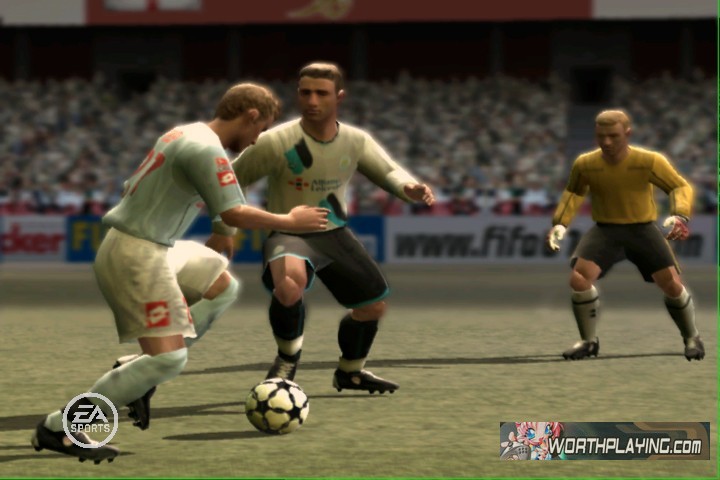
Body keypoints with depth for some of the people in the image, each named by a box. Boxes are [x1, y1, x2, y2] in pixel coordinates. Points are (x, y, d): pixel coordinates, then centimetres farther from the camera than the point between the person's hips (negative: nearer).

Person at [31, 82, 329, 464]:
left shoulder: (184, 134, 13)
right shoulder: (206, 149, -17)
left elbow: (131, 188, 24)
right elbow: (234, 214, -22)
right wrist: (291, 222, -9)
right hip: (139, 256, -11)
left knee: (223, 288, 23)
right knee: (169, 359, -14)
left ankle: (140, 371, 12)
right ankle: (59, 428, -11)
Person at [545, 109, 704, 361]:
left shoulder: (650, 161, -17)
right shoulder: (584, 164, -9)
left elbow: (681, 187, -8)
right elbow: (573, 192, 12)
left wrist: (680, 216, -27)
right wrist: (560, 223, 0)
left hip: (642, 229, -1)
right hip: (605, 229, 1)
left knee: (671, 283, -10)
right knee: (578, 278, -20)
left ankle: (692, 338, 19)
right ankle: (588, 341, 1)